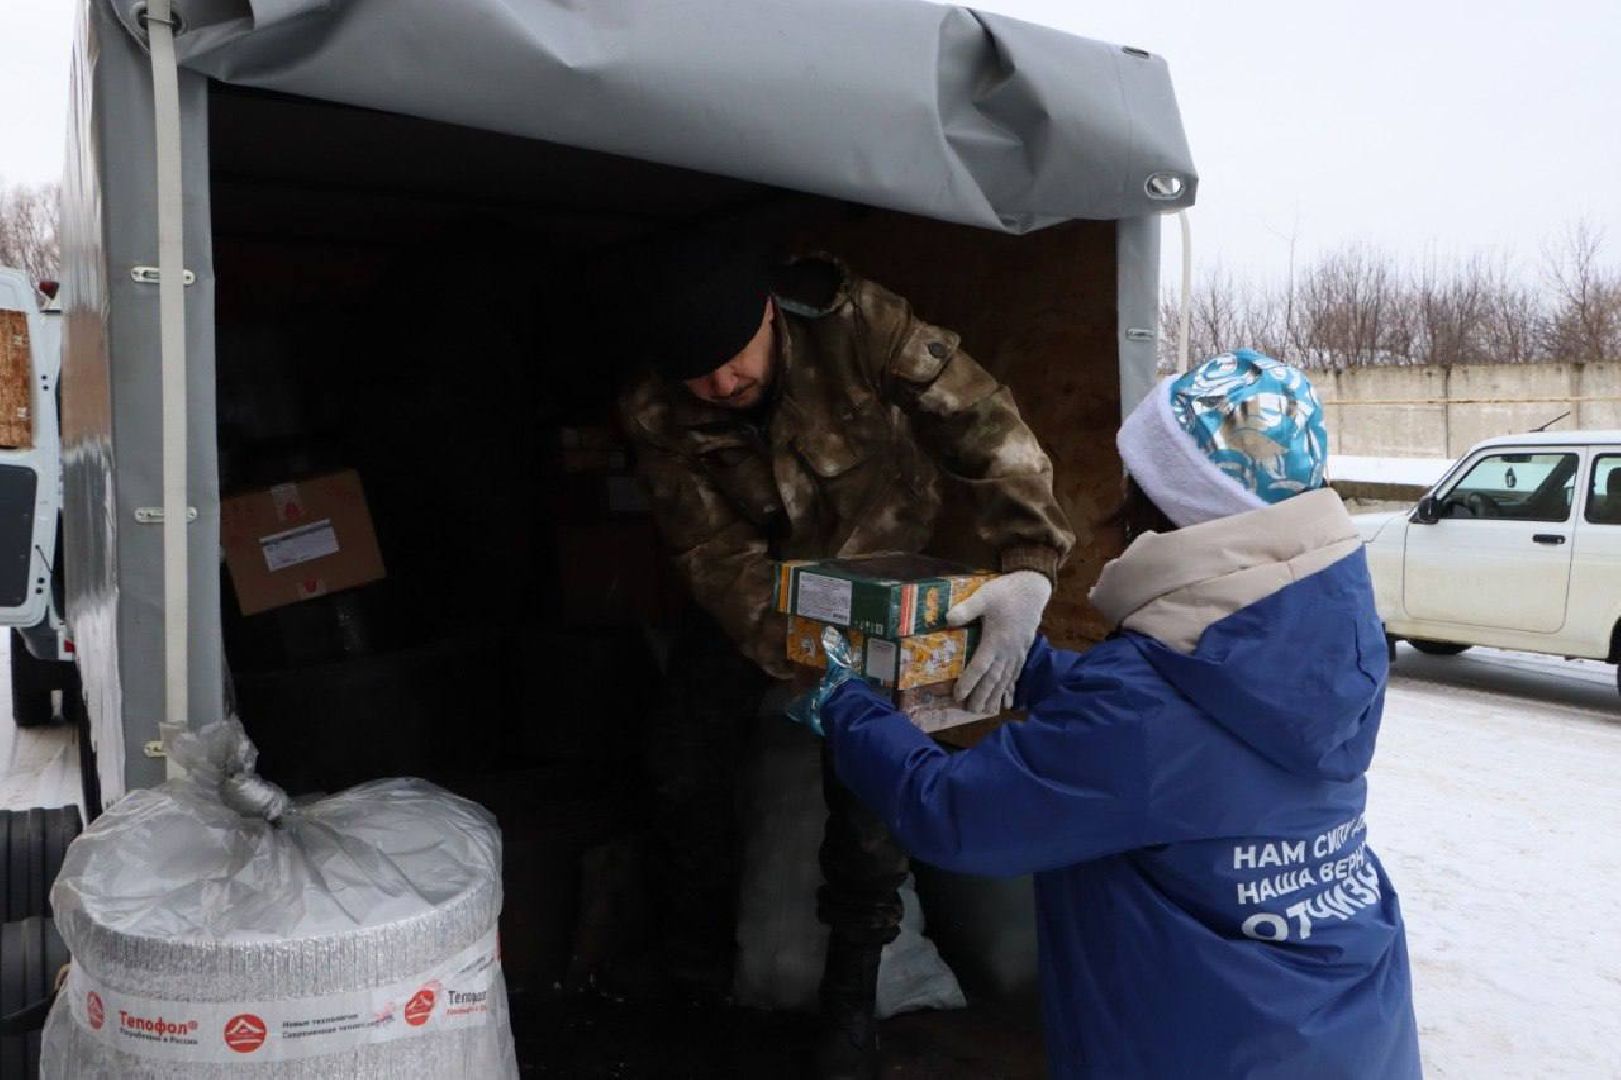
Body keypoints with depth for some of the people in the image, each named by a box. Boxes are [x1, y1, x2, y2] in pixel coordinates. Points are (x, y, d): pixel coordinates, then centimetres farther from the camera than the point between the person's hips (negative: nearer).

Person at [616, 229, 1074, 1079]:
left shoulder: (855, 325, -30)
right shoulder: (653, 415, -23)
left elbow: (983, 424, -35)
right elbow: (716, 555, -25)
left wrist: (1029, 565, -48)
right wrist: (792, 655, -39)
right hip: (753, 586, 3)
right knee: (682, 751, -1)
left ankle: (852, 998, 14)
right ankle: (698, 955, 28)